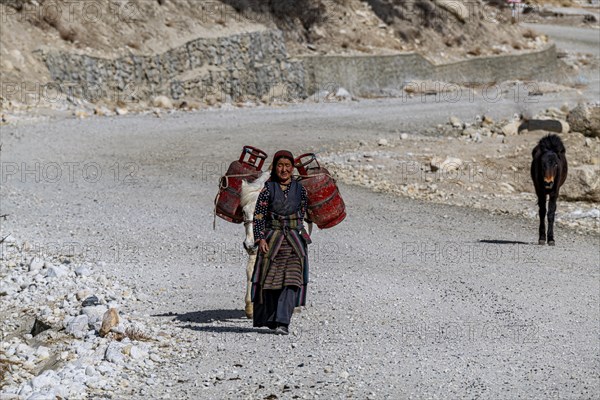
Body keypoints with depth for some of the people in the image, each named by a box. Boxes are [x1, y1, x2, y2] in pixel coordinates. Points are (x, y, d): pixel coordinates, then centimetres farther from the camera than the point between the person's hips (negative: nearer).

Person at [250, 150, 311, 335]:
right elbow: (258, 216, -3)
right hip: (271, 240, -1)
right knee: (270, 280, 6)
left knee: (292, 280, -10)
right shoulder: (268, 189, -2)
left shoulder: (300, 189, 4)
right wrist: (261, 239, -11)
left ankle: (282, 322, -13)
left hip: (295, 240, 1)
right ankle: (270, 319, 22)